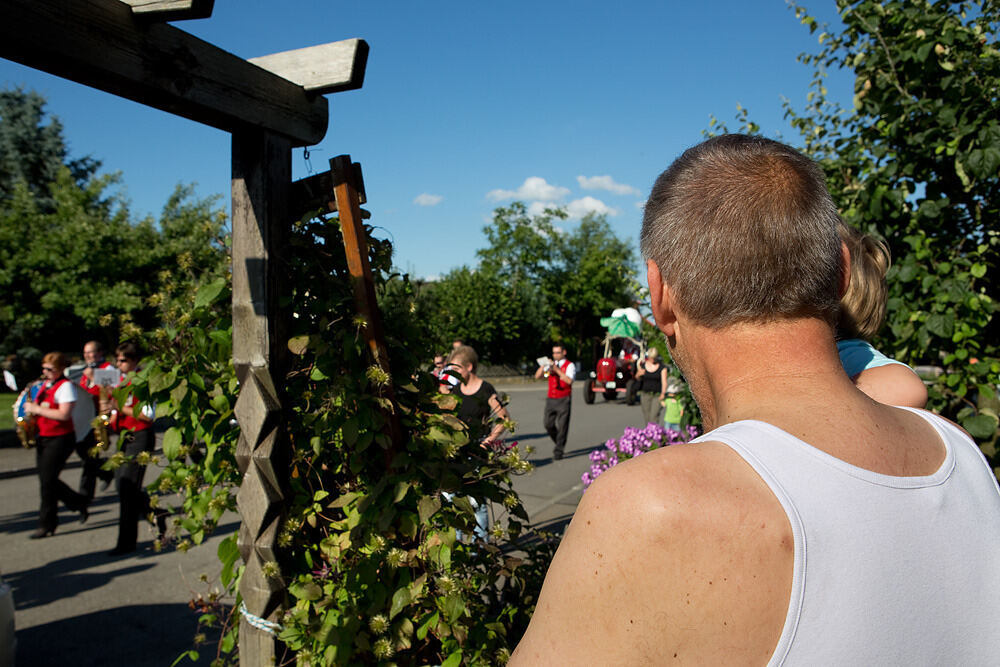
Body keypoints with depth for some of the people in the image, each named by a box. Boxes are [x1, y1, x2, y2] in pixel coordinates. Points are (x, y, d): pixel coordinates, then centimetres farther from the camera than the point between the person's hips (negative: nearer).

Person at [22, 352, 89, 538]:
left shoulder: (65, 386, -12)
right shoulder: (44, 385, 13)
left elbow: (64, 414, -22)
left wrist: (36, 409, -18)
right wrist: (30, 407, 3)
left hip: (60, 438, -9)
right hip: (43, 437, 9)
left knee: (47, 481, -6)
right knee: (46, 479, 10)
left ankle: (46, 524, 5)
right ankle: (80, 503, 26)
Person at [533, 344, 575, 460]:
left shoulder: (570, 365, -1)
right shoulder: (550, 364, 15)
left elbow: (569, 380, -18)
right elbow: (537, 376, 8)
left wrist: (557, 369, -19)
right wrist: (543, 366, -8)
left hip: (563, 400, -5)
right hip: (551, 399, 5)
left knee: (562, 426, -6)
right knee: (549, 425, 2)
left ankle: (558, 451, -1)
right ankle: (560, 443, 25)